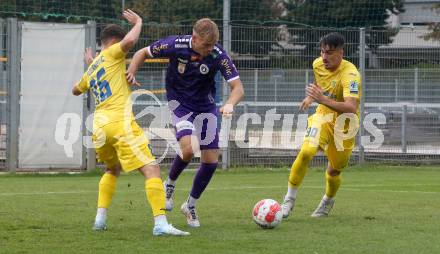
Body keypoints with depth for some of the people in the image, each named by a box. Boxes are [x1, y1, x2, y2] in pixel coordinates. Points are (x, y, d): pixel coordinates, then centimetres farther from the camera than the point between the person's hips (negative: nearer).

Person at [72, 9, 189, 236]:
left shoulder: (91, 69, 25)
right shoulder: (111, 54, 4)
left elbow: (76, 90, 45)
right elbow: (130, 41, -18)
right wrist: (138, 23, 1)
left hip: (99, 128, 8)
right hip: (120, 123, -8)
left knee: (112, 170, 33)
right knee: (152, 169, -12)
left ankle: (100, 219, 20)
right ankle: (160, 223, -28)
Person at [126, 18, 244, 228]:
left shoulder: (218, 55, -21)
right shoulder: (175, 45, -21)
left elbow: (237, 87, -20)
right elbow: (143, 53, -5)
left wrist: (230, 104, -41)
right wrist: (131, 73, -23)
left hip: (206, 106, 2)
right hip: (180, 103, -2)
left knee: (211, 161, -1)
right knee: (189, 148, -26)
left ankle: (191, 206, 23)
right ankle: (170, 185, 6)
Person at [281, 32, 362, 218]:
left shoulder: (350, 74, -27)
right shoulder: (318, 64, -6)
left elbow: (352, 107, -40)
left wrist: (324, 100, -48)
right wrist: (311, 97, 9)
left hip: (344, 122, -3)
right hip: (323, 115, 3)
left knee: (333, 171, 7)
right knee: (306, 152, -22)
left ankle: (328, 201, 40)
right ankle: (289, 200, -12)